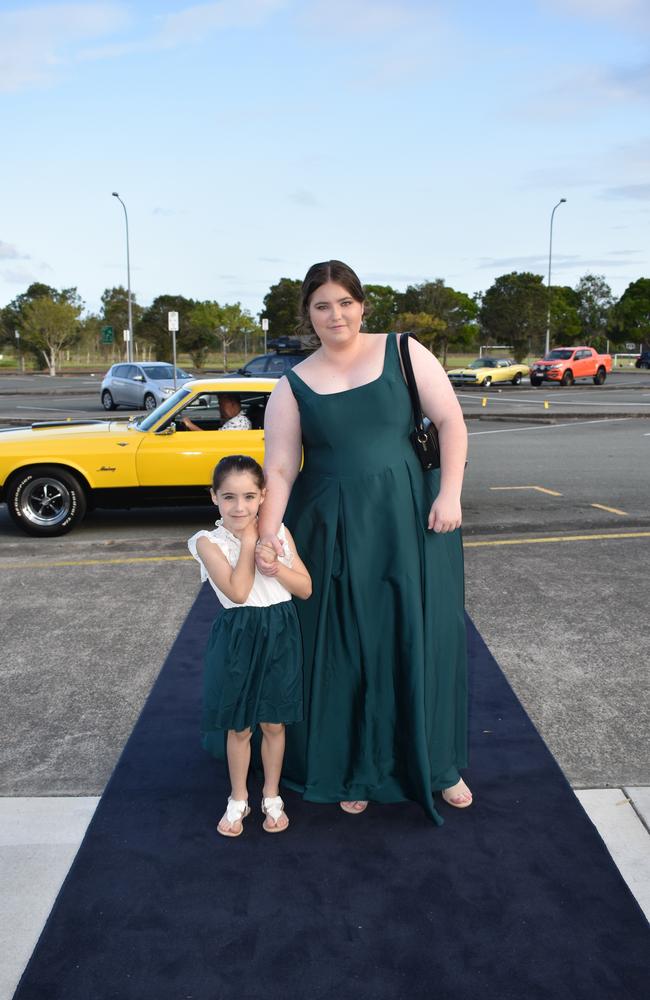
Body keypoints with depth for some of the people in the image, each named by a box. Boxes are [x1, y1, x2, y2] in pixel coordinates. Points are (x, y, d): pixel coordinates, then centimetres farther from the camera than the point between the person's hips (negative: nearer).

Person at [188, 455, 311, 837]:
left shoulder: (278, 532, -1)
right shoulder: (209, 542, -10)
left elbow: (305, 588, -1)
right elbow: (238, 592, -21)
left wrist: (273, 563, -17)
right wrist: (248, 542, -16)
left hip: (280, 633, 2)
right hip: (239, 636, -2)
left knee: (274, 723, 15)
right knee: (239, 727, 13)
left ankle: (272, 797, 34)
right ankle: (238, 800, 34)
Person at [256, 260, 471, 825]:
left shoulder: (403, 352, 1)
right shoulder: (293, 387, 2)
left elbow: (451, 422, 0)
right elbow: (280, 469, -4)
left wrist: (450, 493, -10)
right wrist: (268, 534, -17)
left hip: (411, 523, 0)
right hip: (333, 532, 0)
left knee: (424, 639, 7)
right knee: (344, 648, 8)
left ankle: (438, 765, 29)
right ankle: (355, 770, 30)